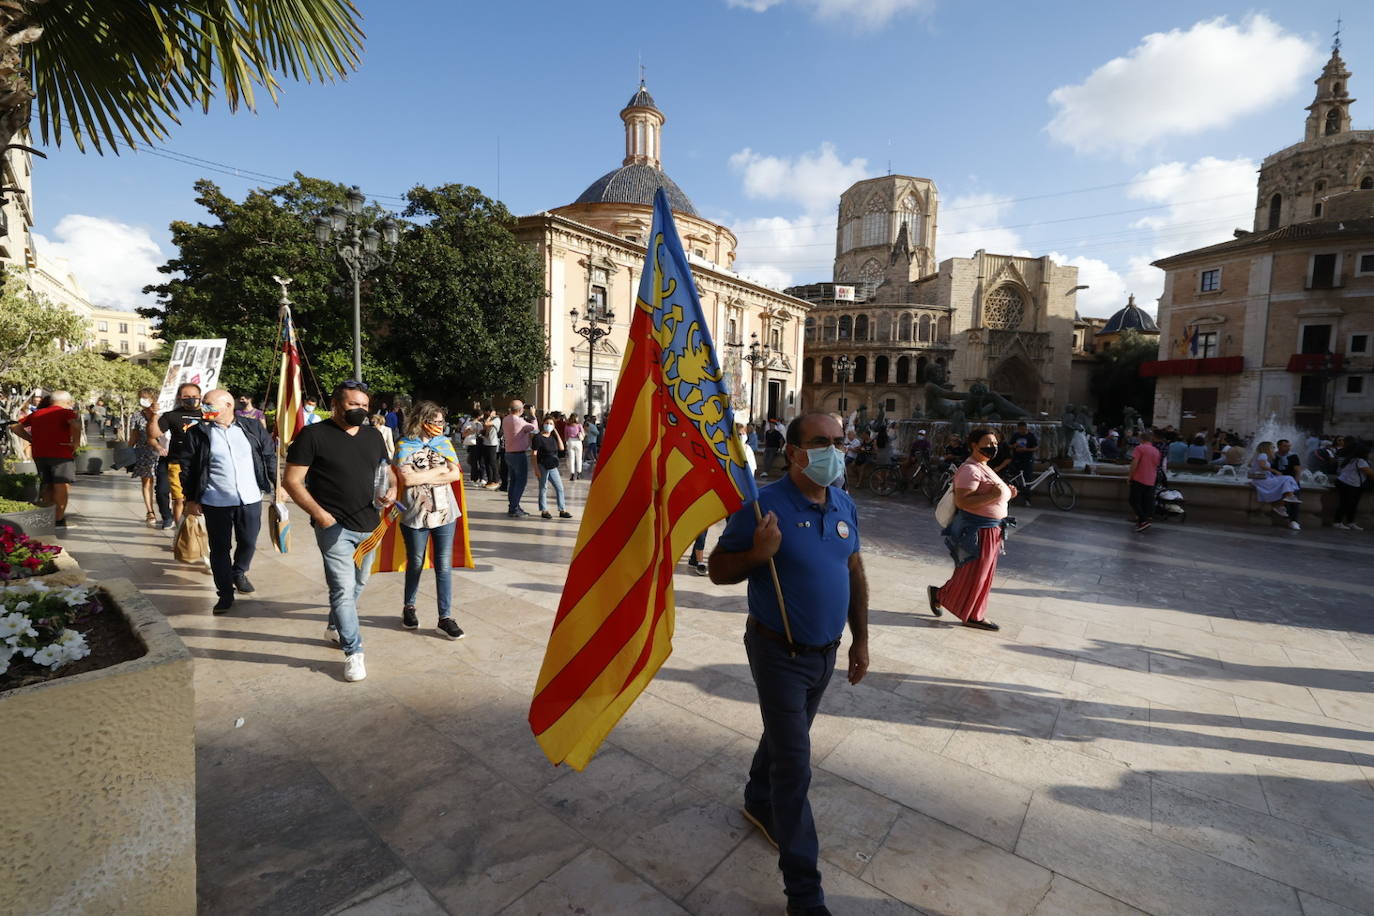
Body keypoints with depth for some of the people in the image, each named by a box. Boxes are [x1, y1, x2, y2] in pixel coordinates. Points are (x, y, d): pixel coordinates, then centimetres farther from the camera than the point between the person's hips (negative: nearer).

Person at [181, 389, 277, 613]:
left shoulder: (253, 427, 1)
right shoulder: (197, 432, -2)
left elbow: (270, 457, 7)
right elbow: (188, 468, 3)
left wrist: (278, 485, 4)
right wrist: (191, 499, 2)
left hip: (251, 499, 1)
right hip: (216, 502, -1)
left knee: (249, 543, 12)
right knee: (220, 548, 6)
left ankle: (239, 573, 41)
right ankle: (225, 593, 18)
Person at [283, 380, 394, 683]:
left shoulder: (373, 435, 8)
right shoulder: (313, 435, -9)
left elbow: (386, 471, 18)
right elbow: (292, 480, -8)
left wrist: (392, 489, -4)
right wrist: (318, 513, -17)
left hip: (369, 524, 6)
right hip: (334, 526, -6)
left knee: (357, 584, 20)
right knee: (343, 589, -6)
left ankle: (335, 627, 43)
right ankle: (353, 652, 5)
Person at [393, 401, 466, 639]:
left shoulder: (444, 442, 6)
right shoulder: (404, 445, -4)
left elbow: (456, 474, -3)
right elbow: (406, 479, -16)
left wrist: (422, 477, -10)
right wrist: (438, 471, -8)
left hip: (445, 513, 2)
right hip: (415, 515, -2)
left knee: (444, 566, 3)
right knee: (415, 564, 14)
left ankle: (445, 617, 10)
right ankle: (409, 607, 37)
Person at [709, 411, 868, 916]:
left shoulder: (845, 505, -2)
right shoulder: (765, 506, -21)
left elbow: (854, 573, 9)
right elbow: (718, 569, -14)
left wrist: (861, 639, 9)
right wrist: (757, 554, -33)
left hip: (826, 652, 6)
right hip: (779, 653, -6)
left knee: (785, 736, 26)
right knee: (794, 766, 1)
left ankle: (759, 803, 53)